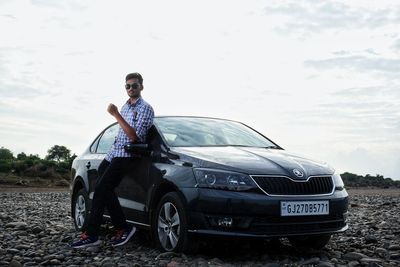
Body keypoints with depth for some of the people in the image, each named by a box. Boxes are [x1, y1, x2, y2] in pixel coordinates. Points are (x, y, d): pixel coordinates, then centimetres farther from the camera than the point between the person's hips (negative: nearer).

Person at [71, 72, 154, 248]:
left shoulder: (145, 109, -6)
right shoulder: (125, 106, 20)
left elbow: (134, 136, -18)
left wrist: (116, 115, -20)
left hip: (126, 155, -8)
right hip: (113, 153, 8)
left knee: (101, 189, -15)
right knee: (105, 191, -3)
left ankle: (91, 235, -10)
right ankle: (123, 228, 2)